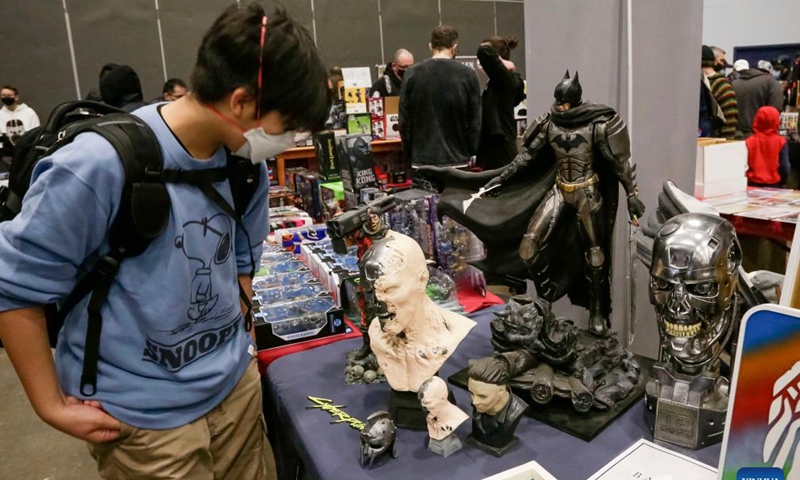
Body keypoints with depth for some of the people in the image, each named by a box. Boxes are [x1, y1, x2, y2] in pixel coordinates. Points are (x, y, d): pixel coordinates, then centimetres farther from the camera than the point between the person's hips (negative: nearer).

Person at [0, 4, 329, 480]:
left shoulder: (245, 161, -4)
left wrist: (239, 347, 8)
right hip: (143, 415, -5)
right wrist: (51, 406, -8)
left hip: (237, 386, 6)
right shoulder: (99, 166, -23)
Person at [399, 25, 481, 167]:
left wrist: (410, 153, 10)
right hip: (457, 159, -1)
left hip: (423, 159, 1)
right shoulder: (467, 75, -4)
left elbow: (404, 120, 1)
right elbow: (475, 121, -1)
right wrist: (471, 153, 10)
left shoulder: (412, 74, -1)